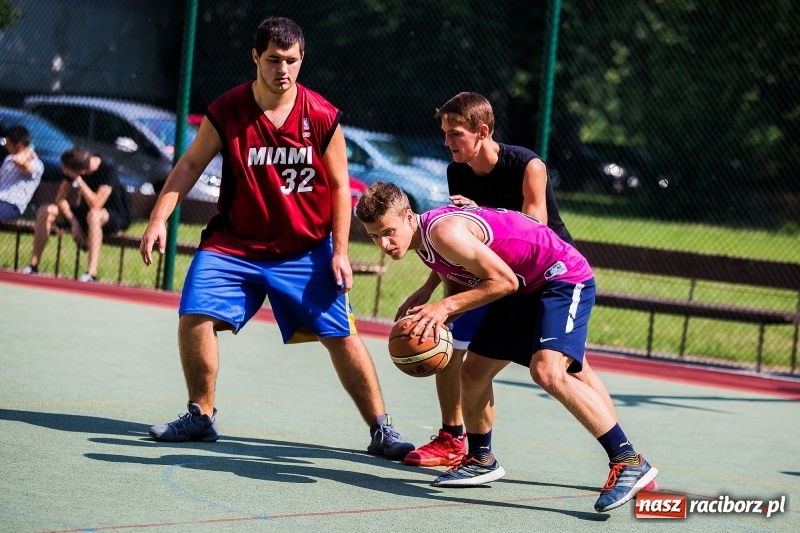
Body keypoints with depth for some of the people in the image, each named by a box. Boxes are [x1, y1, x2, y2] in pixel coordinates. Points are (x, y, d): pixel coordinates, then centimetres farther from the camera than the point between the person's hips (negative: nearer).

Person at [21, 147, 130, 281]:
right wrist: (73, 221, -16)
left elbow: (95, 205, -34)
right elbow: (60, 198, -2)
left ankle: (91, 273, -44)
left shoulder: (107, 172, -26)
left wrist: (78, 179, -33)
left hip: (114, 218, -7)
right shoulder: (72, 170, -7)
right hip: (84, 213, 7)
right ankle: (33, 265, -9)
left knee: (94, 215, -41)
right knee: (45, 211, -10)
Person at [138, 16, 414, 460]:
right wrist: (159, 218, -10)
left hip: (306, 251, -1)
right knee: (194, 316, -14)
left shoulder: (322, 118, -10)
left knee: (341, 336, -4)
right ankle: (200, 417, 7)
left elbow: (339, 186, -1)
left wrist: (339, 251, -6)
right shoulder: (226, 112, -10)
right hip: (234, 242, 1)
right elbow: (190, 164, 0)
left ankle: (380, 431, 8)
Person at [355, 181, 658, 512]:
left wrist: (446, 306, -24)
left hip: (563, 277, -10)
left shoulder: (443, 231, -26)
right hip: (524, 288, 10)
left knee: (547, 371, -28)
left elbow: (505, 281, -25)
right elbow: (461, 288, 15)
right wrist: (433, 319, -4)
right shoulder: (424, 243, 4)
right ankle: (481, 460, 35)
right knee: (473, 372, 13)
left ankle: (629, 462, -27)